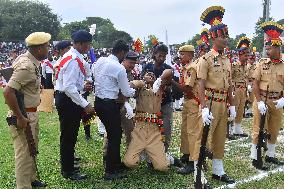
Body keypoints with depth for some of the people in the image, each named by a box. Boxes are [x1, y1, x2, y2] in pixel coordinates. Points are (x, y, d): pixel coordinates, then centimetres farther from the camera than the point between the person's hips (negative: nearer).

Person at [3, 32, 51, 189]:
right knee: (24, 153, 0)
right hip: (24, 116, -10)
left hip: (32, 113, 10)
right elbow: (8, 92, -31)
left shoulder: (32, 62, 4)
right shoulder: (26, 66, -25)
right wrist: (19, 118, -25)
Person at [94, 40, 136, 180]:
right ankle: (110, 172, 12)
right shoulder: (119, 68, -16)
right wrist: (136, 88, 11)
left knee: (113, 133, 21)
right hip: (109, 105, -8)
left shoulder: (100, 61, 5)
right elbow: (127, 93, -9)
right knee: (114, 136, 4)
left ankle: (116, 163, 34)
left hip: (98, 101, 8)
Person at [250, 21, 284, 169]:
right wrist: (260, 102, -14)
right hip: (262, 100, -2)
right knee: (259, 131, 1)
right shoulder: (262, 64, -2)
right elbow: (255, 84, -5)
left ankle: (270, 155, 30)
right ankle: (255, 158, 10)